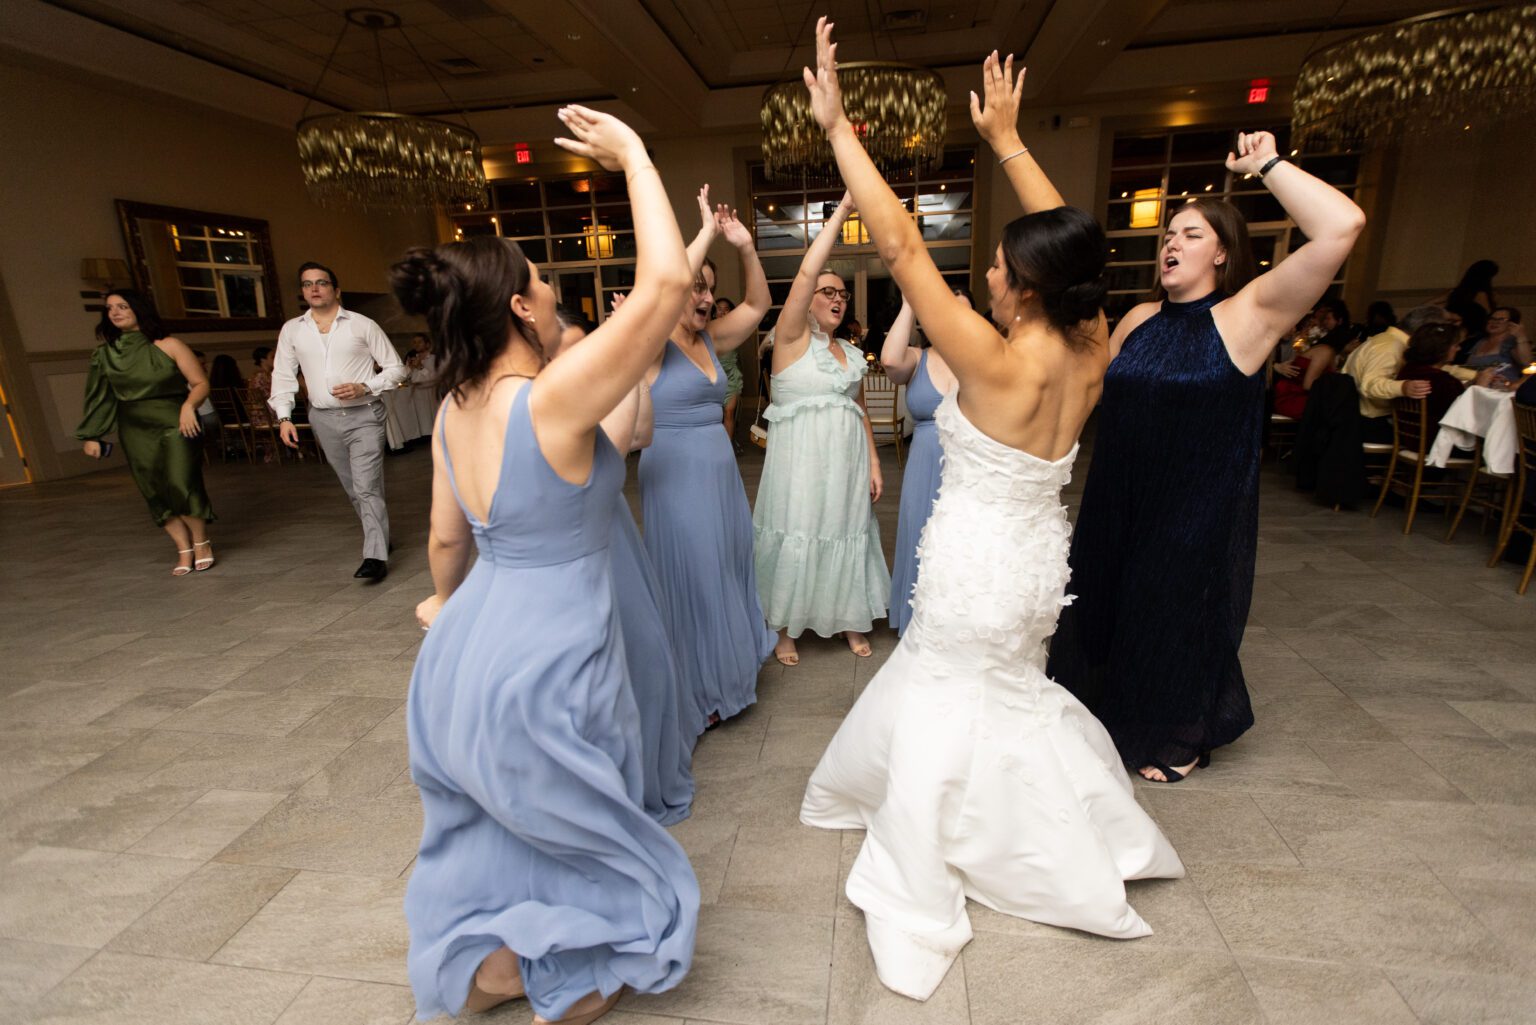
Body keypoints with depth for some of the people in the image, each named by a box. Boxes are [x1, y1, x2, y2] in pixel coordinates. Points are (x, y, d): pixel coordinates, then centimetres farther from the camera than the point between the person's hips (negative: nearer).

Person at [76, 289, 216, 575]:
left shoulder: (168, 345, -3)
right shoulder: (104, 353, 8)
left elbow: (200, 383, -3)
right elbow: (99, 397, 11)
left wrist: (189, 405, -22)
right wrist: (91, 436, 11)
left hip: (173, 425, -4)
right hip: (135, 431, 4)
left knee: (180, 485, -14)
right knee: (156, 493, 0)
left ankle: (201, 542, 5)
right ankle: (184, 549, 7)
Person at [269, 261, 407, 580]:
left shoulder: (362, 325, -2)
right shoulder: (292, 330, 8)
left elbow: (395, 368, 0)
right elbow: (283, 377, 13)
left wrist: (364, 387, -15)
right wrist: (284, 417, 1)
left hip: (364, 415, -4)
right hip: (324, 419, 4)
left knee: (367, 487, -11)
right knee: (354, 488, 12)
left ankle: (375, 556, -11)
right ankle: (380, 537, 27)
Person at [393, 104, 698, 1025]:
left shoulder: (453, 410, -1)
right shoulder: (552, 401, -25)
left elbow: (447, 541, 10)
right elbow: (666, 281, -29)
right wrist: (632, 154, -15)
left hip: (466, 654, 8)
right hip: (542, 671, -8)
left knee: (492, 831, 33)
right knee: (600, 854, 21)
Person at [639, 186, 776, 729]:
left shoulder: (709, 340, 10)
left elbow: (758, 304, 14)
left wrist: (745, 246, 1)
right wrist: (707, 231, -18)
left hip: (721, 476, 8)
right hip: (677, 479, -7)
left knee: (726, 576, 15)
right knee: (689, 582, 3)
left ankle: (722, 679, 34)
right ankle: (692, 694, 22)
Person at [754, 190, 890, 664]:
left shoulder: (853, 353, 14)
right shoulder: (792, 337, -4)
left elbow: (859, 411, 16)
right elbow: (806, 274, -16)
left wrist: (873, 464, 9)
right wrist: (841, 211, -15)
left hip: (847, 458, 6)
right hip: (800, 457, -5)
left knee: (847, 532, 12)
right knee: (796, 536, 1)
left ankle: (851, 621, 30)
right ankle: (786, 628, 20)